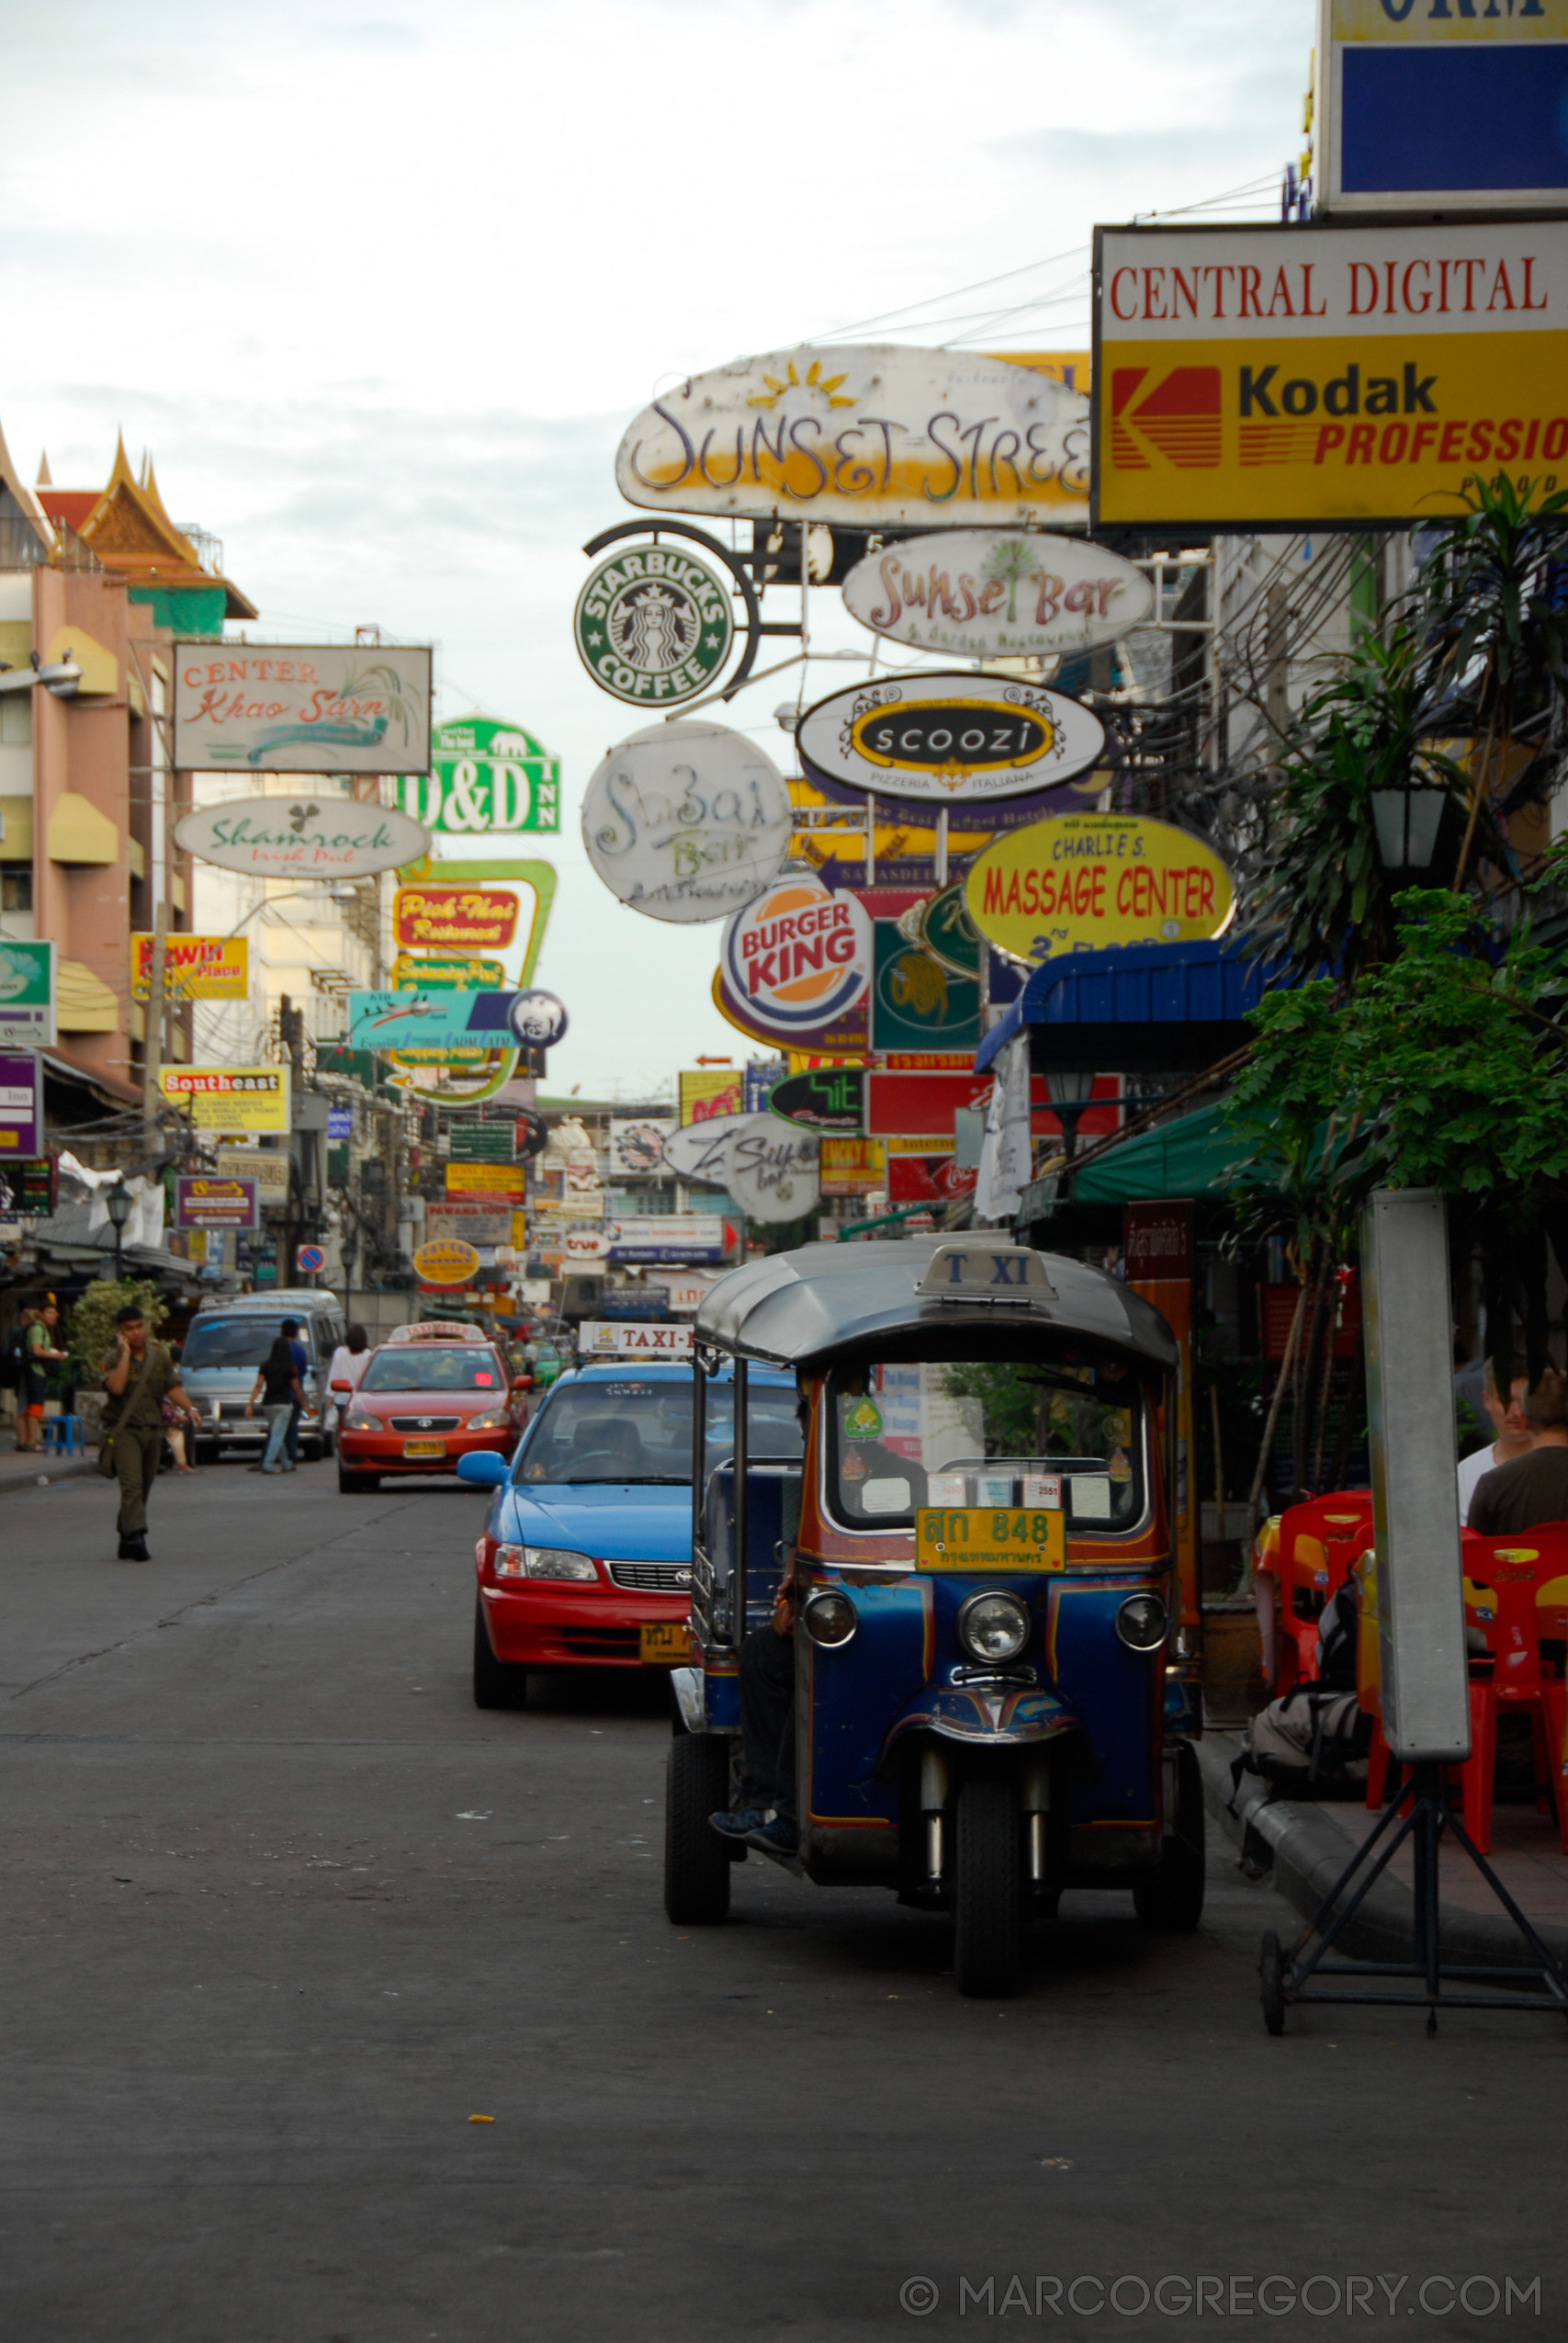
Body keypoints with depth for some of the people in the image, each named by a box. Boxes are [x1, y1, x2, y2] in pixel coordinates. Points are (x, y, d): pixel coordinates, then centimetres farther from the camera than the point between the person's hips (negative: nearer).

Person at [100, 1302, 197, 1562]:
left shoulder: (160, 1357, 12)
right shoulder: (114, 1360, -3)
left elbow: (173, 1387, 11)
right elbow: (116, 1386, -21)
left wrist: (189, 1408, -6)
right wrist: (125, 1353, -16)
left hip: (153, 1430, 5)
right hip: (124, 1430, -5)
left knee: (143, 1490, 8)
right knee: (132, 1485, -20)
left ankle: (126, 1542, 16)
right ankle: (135, 1536, -30)